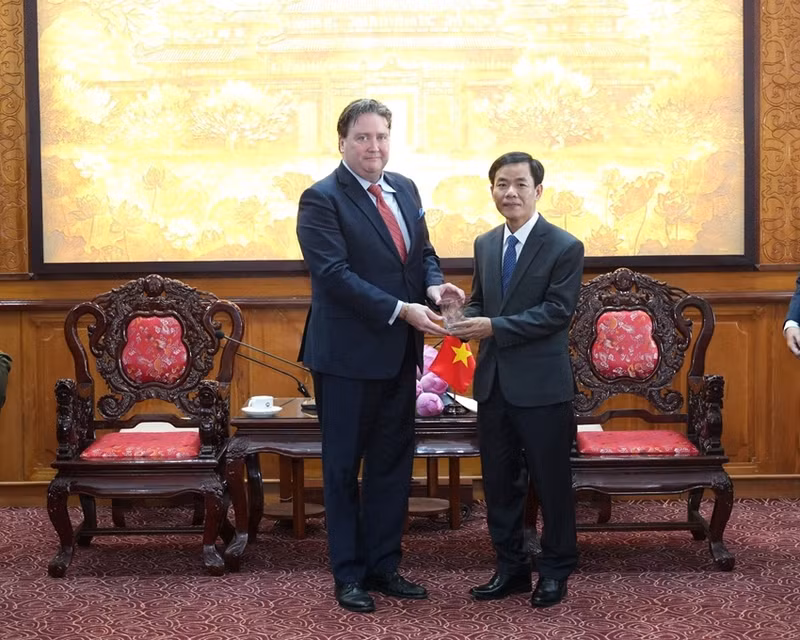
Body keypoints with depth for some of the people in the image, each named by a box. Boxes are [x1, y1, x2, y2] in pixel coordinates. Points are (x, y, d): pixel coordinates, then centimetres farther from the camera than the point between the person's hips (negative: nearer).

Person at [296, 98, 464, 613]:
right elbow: (335, 274, -21)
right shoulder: (322, 199, -12)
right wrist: (402, 310, -27)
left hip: (399, 354, 7)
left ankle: (384, 565, 26)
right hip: (347, 356, -7)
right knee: (343, 468, 7)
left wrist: (434, 285, -8)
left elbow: (423, 252, 15)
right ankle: (348, 574, 19)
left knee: (393, 464, 14)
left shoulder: (405, 189, 9)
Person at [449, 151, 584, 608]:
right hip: (493, 382, 6)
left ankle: (555, 572, 21)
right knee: (499, 481, 13)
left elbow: (558, 312, -16)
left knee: (552, 481, 6)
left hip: (542, 385, -6)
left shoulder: (565, 248, -9)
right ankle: (511, 568, 27)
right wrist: (465, 321, -7)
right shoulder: (485, 244, 10)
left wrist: (494, 327, -22)